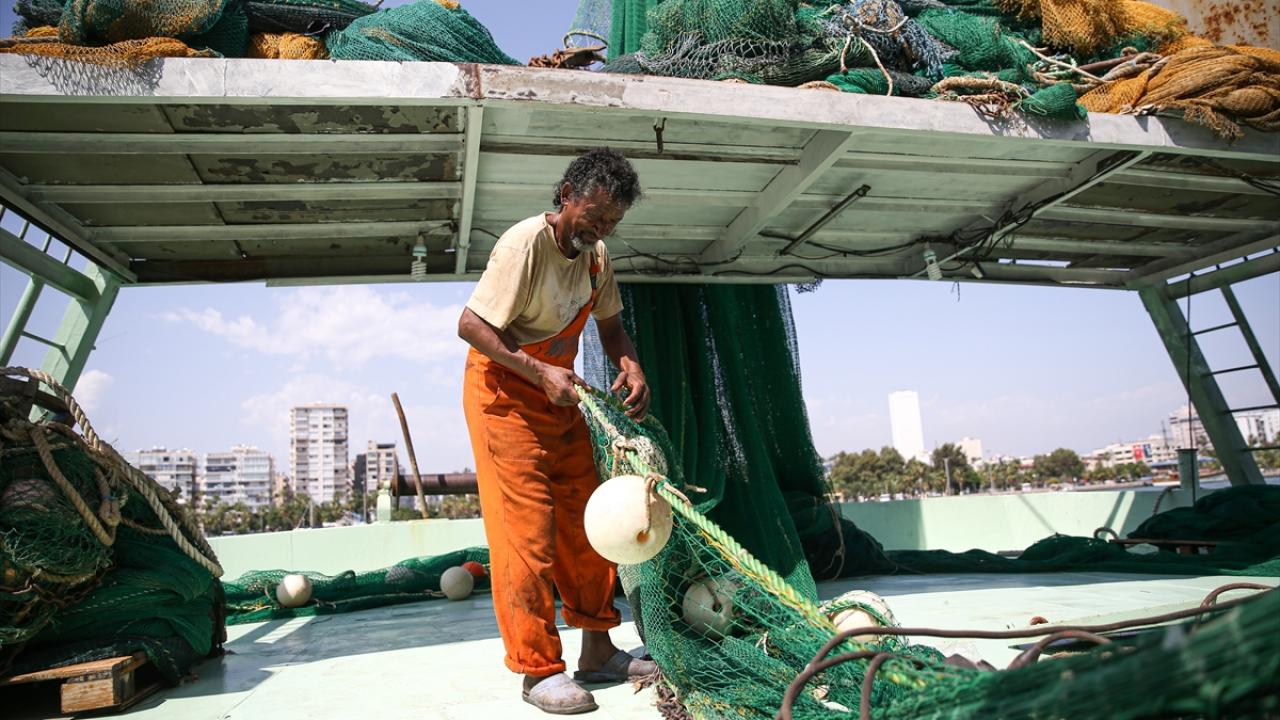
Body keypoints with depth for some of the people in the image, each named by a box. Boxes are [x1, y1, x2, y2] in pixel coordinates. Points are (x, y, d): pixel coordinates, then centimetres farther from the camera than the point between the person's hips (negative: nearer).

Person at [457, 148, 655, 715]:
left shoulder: (596, 255, 3)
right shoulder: (525, 244, -21)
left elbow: (610, 326, 9)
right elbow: (471, 325, -23)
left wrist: (630, 365, -12)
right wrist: (541, 373, -29)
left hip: (559, 395, 8)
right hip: (504, 393, -8)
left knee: (584, 521, 8)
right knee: (527, 529, -7)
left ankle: (598, 651, 19)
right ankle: (538, 671, 5)